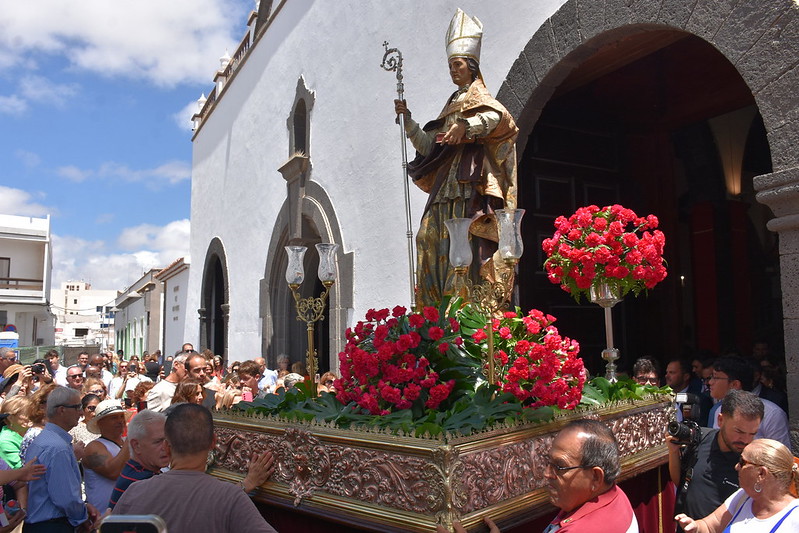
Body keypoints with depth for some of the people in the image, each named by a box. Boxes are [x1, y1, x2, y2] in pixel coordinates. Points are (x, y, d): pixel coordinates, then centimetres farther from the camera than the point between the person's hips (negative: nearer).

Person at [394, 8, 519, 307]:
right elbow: (429, 147, 19)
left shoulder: (478, 96, 8)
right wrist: (408, 121, 11)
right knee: (432, 235, -4)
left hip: (469, 179, -7)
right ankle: (436, 303, -5)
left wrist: (466, 125, -34)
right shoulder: (451, 106, 28)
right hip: (447, 183, 7)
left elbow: (497, 116, -17)